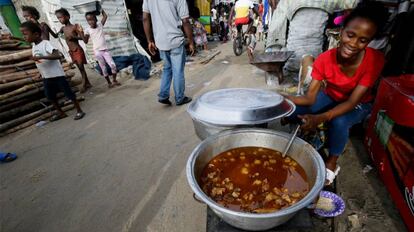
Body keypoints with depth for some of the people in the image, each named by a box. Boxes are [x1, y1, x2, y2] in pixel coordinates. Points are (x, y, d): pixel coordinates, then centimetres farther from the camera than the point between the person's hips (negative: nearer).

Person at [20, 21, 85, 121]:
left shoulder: (46, 43, -17)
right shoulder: (33, 45, 9)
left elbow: (58, 55, -32)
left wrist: (41, 57, -36)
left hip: (57, 75, -9)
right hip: (46, 77, 9)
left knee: (68, 93, -1)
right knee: (50, 96, 14)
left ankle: (79, 111, 9)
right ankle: (61, 113, 27)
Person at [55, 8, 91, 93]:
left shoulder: (74, 26, -8)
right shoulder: (63, 28, 10)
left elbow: (81, 37, -10)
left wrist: (73, 37, -24)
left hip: (78, 50, -7)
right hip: (71, 52, 7)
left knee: (81, 67, -5)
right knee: (80, 68, 10)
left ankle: (83, 85, -4)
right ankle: (87, 83, 18)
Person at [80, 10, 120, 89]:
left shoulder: (100, 25, 5)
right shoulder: (88, 30, -1)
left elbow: (105, 16, 11)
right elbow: (86, 41, -1)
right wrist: (81, 32, -10)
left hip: (105, 50, 2)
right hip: (97, 51, -1)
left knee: (113, 65, -7)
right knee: (103, 68, 4)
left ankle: (114, 80, 10)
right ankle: (109, 82, 15)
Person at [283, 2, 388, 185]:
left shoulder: (374, 60, -28)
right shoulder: (325, 59, -23)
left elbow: (352, 102, -29)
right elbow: (310, 98, -24)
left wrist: (320, 118, -47)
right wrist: (283, 98, -43)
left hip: (358, 105, -2)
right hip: (331, 97, 2)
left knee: (339, 122, -33)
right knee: (293, 112, -20)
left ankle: (332, 163, -7)